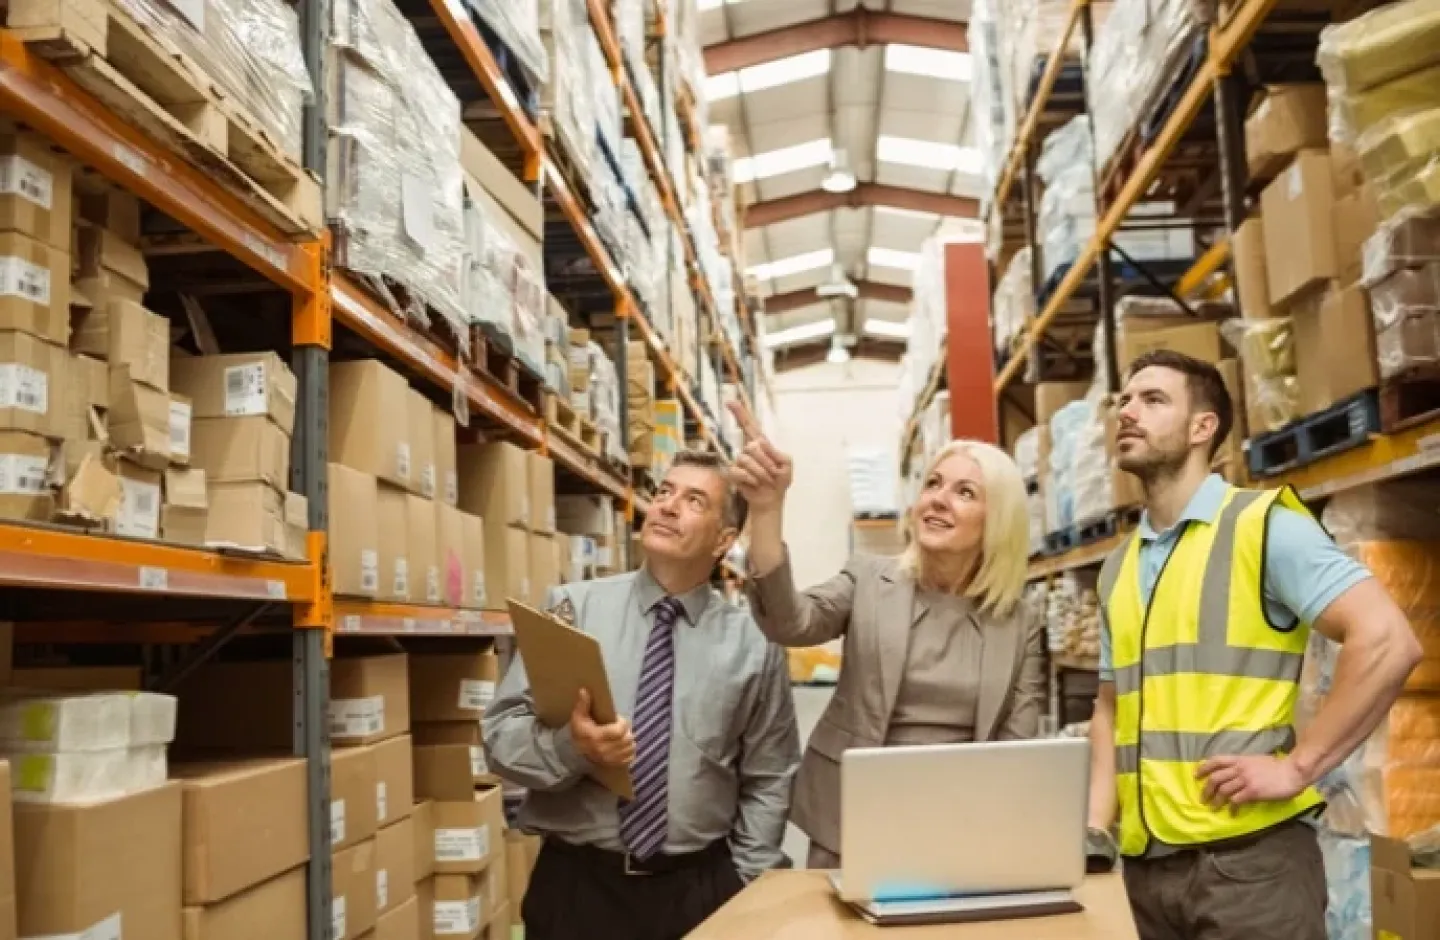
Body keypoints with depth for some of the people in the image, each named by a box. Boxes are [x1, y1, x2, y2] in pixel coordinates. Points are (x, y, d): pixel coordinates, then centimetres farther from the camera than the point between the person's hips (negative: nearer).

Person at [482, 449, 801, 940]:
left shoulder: (754, 642, 1)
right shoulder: (572, 607, -3)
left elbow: (768, 781, 5)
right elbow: (501, 733, -6)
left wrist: (748, 886, -1)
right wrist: (568, 746, -24)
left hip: (699, 887, 1)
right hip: (575, 882, 0)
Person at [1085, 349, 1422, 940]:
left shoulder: (1263, 525, -6)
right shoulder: (1118, 568, 14)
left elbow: (1388, 641, -14)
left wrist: (1297, 767, -15)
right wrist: (1096, 825, 7)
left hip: (1247, 852, -6)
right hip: (1147, 860, 6)